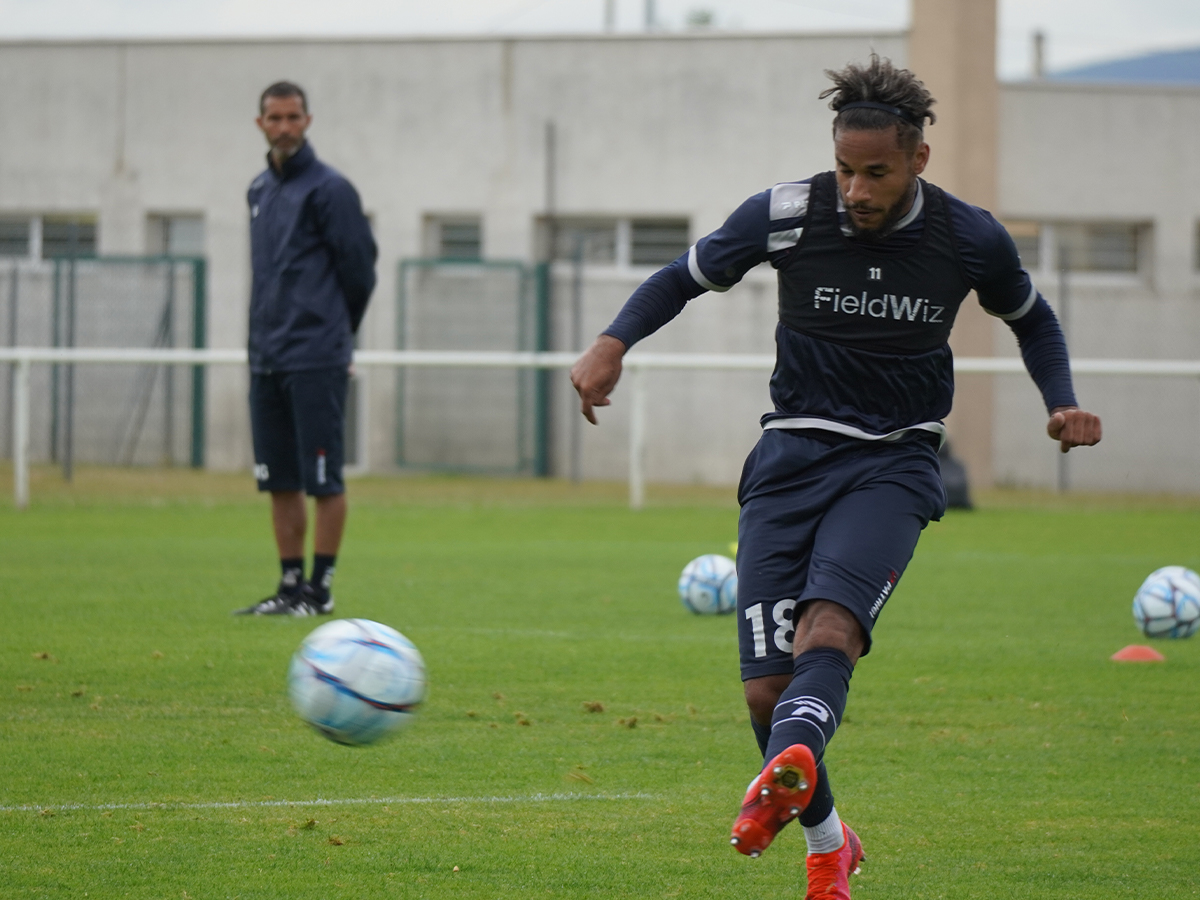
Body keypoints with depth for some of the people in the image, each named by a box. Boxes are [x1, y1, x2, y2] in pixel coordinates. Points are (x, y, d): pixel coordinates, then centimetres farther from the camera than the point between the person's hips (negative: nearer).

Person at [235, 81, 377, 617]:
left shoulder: (328, 189, -7)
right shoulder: (259, 191, 16)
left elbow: (358, 269, -6)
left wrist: (333, 330, 4)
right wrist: (266, 336, 17)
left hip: (316, 360, -8)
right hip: (267, 360, 8)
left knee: (322, 478, -5)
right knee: (279, 480, 8)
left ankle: (321, 588, -3)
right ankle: (290, 587, 13)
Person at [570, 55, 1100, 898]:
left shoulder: (969, 239, -3)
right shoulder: (786, 213, -6)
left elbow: (1030, 317, 18)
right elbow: (688, 275, 8)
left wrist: (1062, 403, 1)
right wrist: (614, 341, -10)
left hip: (894, 464, -1)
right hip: (792, 457, 1)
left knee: (830, 622, -31)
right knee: (768, 687, -6)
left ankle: (789, 772, -57)